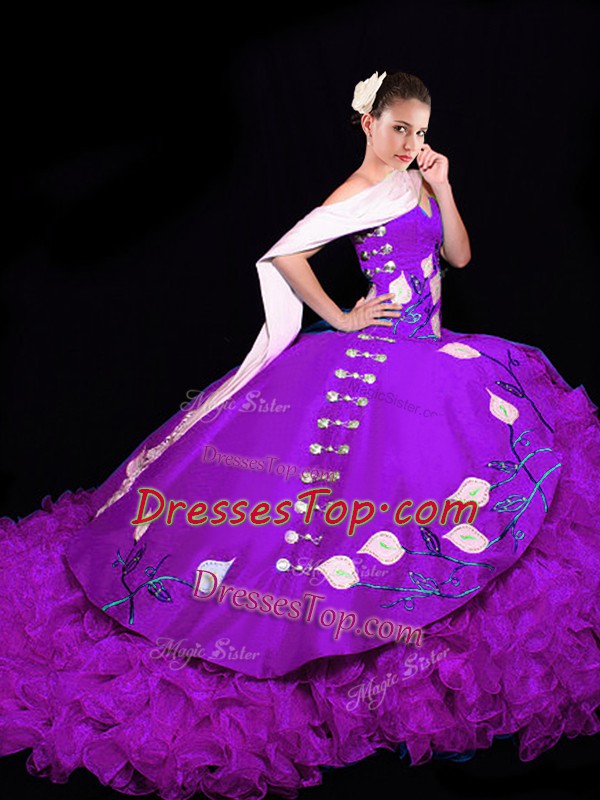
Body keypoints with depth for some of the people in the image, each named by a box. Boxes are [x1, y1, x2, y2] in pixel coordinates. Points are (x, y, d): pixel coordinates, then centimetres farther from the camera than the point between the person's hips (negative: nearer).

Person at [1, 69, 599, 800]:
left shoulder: (416, 184, 14)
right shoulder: (353, 194, -7)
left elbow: (460, 255, 13)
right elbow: (286, 255, -15)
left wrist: (442, 188, 1)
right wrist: (339, 318, -12)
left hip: (432, 355, 8)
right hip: (373, 356, -8)